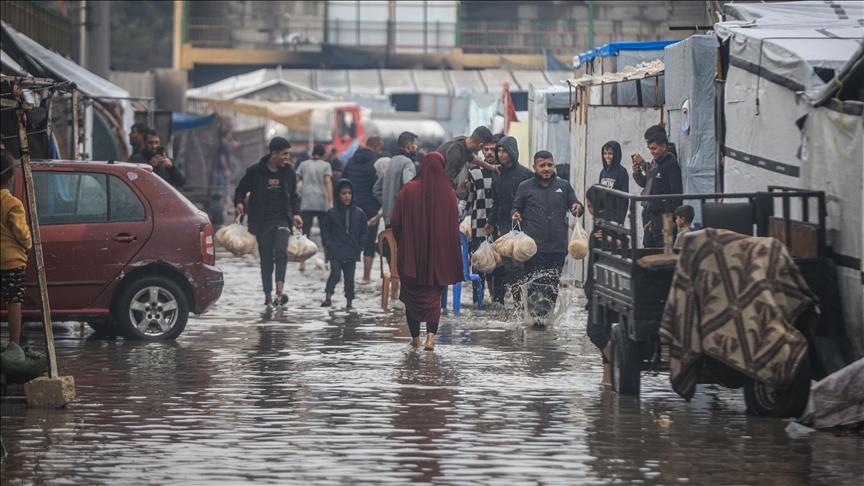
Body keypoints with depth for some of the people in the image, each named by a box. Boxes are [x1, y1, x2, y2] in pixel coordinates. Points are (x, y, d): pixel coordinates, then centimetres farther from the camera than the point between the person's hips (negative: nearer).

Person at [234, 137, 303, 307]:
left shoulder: (288, 172, 6)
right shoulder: (255, 171, -4)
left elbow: (293, 195, 18)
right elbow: (241, 189, 7)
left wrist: (295, 213, 4)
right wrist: (239, 202, -13)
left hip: (282, 219, 1)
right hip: (261, 221, -1)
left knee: (281, 252, -21)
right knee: (266, 259, 3)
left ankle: (280, 292, -30)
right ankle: (268, 296, 12)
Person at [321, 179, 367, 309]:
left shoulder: (359, 213, 4)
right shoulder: (332, 213, -1)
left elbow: (364, 232, 12)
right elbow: (325, 231, 5)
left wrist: (359, 246, 2)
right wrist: (329, 245, -6)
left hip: (352, 254, 2)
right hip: (336, 252, -2)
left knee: (349, 277, 7)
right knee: (335, 274, -17)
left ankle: (349, 302, 15)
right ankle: (328, 297, -14)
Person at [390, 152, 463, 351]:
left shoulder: (409, 190, -8)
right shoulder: (448, 193, -5)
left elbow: (396, 222, -6)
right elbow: (454, 225, -1)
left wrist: (401, 243, 11)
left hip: (411, 252, -1)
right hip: (439, 253, 1)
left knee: (412, 293, 13)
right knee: (434, 295, 7)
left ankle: (415, 337, 17)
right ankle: (431, 335, -13)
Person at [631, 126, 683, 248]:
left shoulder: (671, 165, -14)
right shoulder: (653, 164, 12)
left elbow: (676, 193, -17)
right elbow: (645, 184, 24)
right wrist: (637, 173, 5)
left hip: (662, 215, -9)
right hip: (649, 214, 9)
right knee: (648, 246, 12)